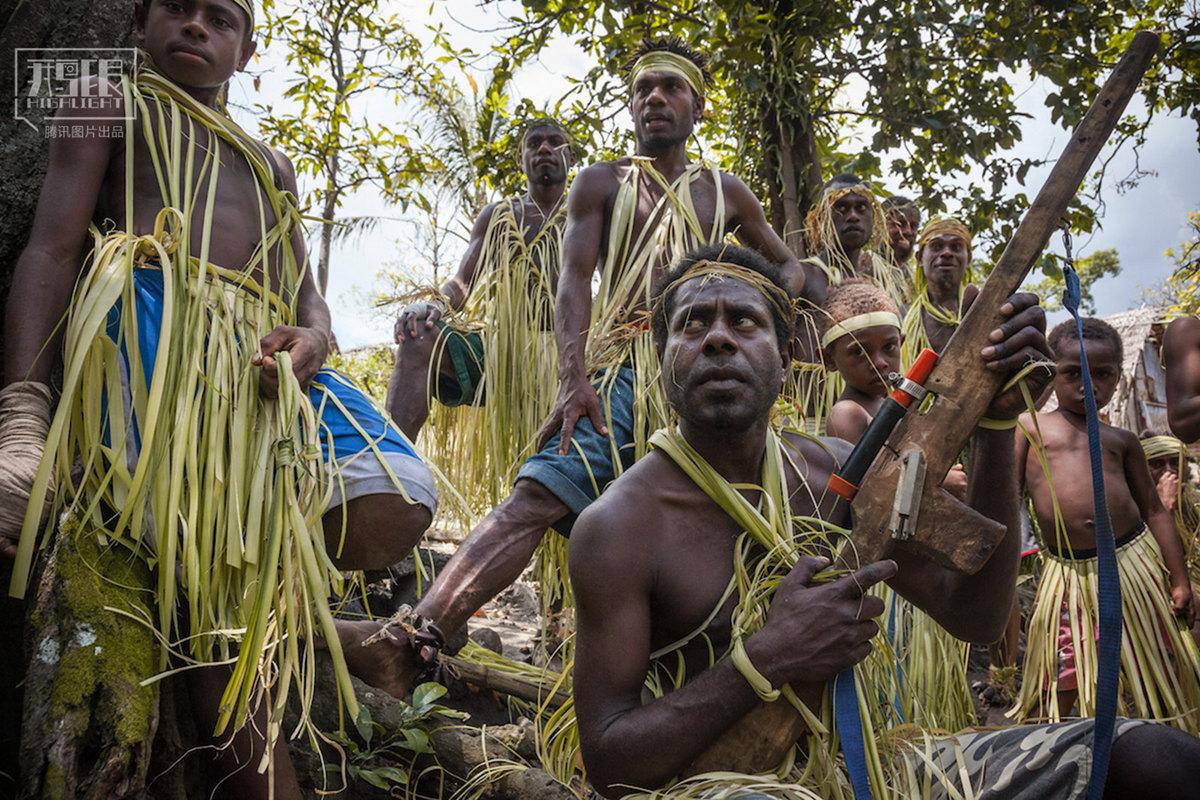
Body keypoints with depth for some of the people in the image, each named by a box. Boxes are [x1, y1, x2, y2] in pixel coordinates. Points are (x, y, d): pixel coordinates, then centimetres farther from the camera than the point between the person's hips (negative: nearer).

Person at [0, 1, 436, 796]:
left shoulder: (272, 165, 34)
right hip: (150, 324, -5)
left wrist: (313, 338, -6)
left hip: (260, 360, 5)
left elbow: (307, 294, 23)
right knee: (210, 589, -20)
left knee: (400, 504, -19)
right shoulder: (115, 103, 20)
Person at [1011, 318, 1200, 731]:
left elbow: (1154, 510, 12)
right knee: (1059, 688, -3)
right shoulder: (1028, 427, 4)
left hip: (1135, 562, 3)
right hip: (1068, 574, -3)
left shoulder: (1122, 440, 11)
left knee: (1152, 679, 12)